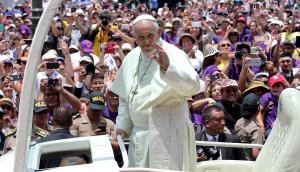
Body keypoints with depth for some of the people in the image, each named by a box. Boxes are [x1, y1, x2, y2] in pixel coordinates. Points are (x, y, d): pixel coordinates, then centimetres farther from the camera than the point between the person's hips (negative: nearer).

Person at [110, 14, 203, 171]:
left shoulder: (173, 55, -12)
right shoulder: (131, 58, 7)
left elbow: (193, 86, -28)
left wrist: (168, 67, -41)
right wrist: (122, 124, 17)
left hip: (168, 134, -6)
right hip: (139, 135, 6)